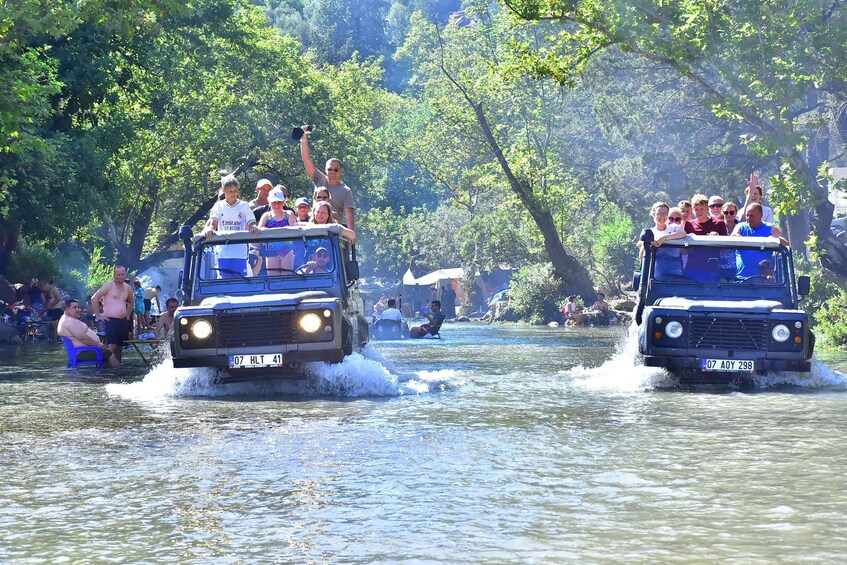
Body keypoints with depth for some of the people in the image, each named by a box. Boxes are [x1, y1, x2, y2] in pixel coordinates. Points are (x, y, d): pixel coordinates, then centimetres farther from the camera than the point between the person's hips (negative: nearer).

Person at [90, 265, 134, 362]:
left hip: (123, 321, 7)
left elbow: (131, 301, 33)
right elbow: (94, 298, -10)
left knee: (120, 346, 9)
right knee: (112, 346, -18)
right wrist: (98, 315, -10)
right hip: (111, 320, -7)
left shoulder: (128, 288, 13)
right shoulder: (109, 285, -7)